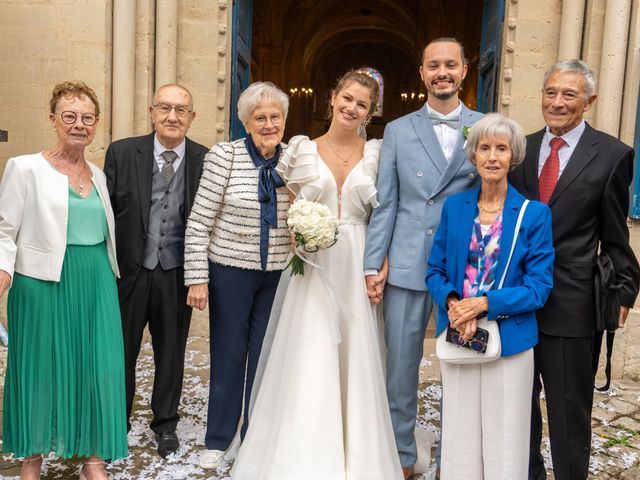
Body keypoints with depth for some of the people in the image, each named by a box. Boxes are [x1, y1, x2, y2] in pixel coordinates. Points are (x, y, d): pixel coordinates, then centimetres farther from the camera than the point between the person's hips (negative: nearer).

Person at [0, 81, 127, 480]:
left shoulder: (98, 175, 12)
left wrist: (110, 274, 10)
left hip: (96, 283, 4)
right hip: (44, 283, -4)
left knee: (99, 366, 5)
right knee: (40, 366, 8)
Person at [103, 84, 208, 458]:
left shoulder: (206, 160, -3)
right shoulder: (122, 152, -3)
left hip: (177, 273, 0)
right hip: (129, 270, 0)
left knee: (172, 350, 16)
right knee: (121, 350, 14)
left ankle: (166, 423, 37)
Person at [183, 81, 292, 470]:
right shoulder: (224, 156, -10)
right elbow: (199, 222, -10)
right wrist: (197, 278, -11)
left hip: (278, 275, 3)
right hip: (230, 271, -3)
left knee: (265, 355, 13)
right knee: (228, 353, 10)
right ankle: (218, 438, 30)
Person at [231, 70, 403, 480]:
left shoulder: (376, 153, 4)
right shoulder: (302, 149, 4)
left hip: (358, 269, 1)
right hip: (313, 267, 0)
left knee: (357, 363, 7)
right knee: (308, 362, -1)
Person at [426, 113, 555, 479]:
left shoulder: (535, 214, -5)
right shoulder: (454, 207, 3)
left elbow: (539, 287, -7)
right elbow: (435, 271, 5)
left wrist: (484, 304, -18)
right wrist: (453, 303, -14)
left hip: (509, 339, -2)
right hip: (458, 338, 2)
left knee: (504, 440, 10)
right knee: (460, 435, 13)